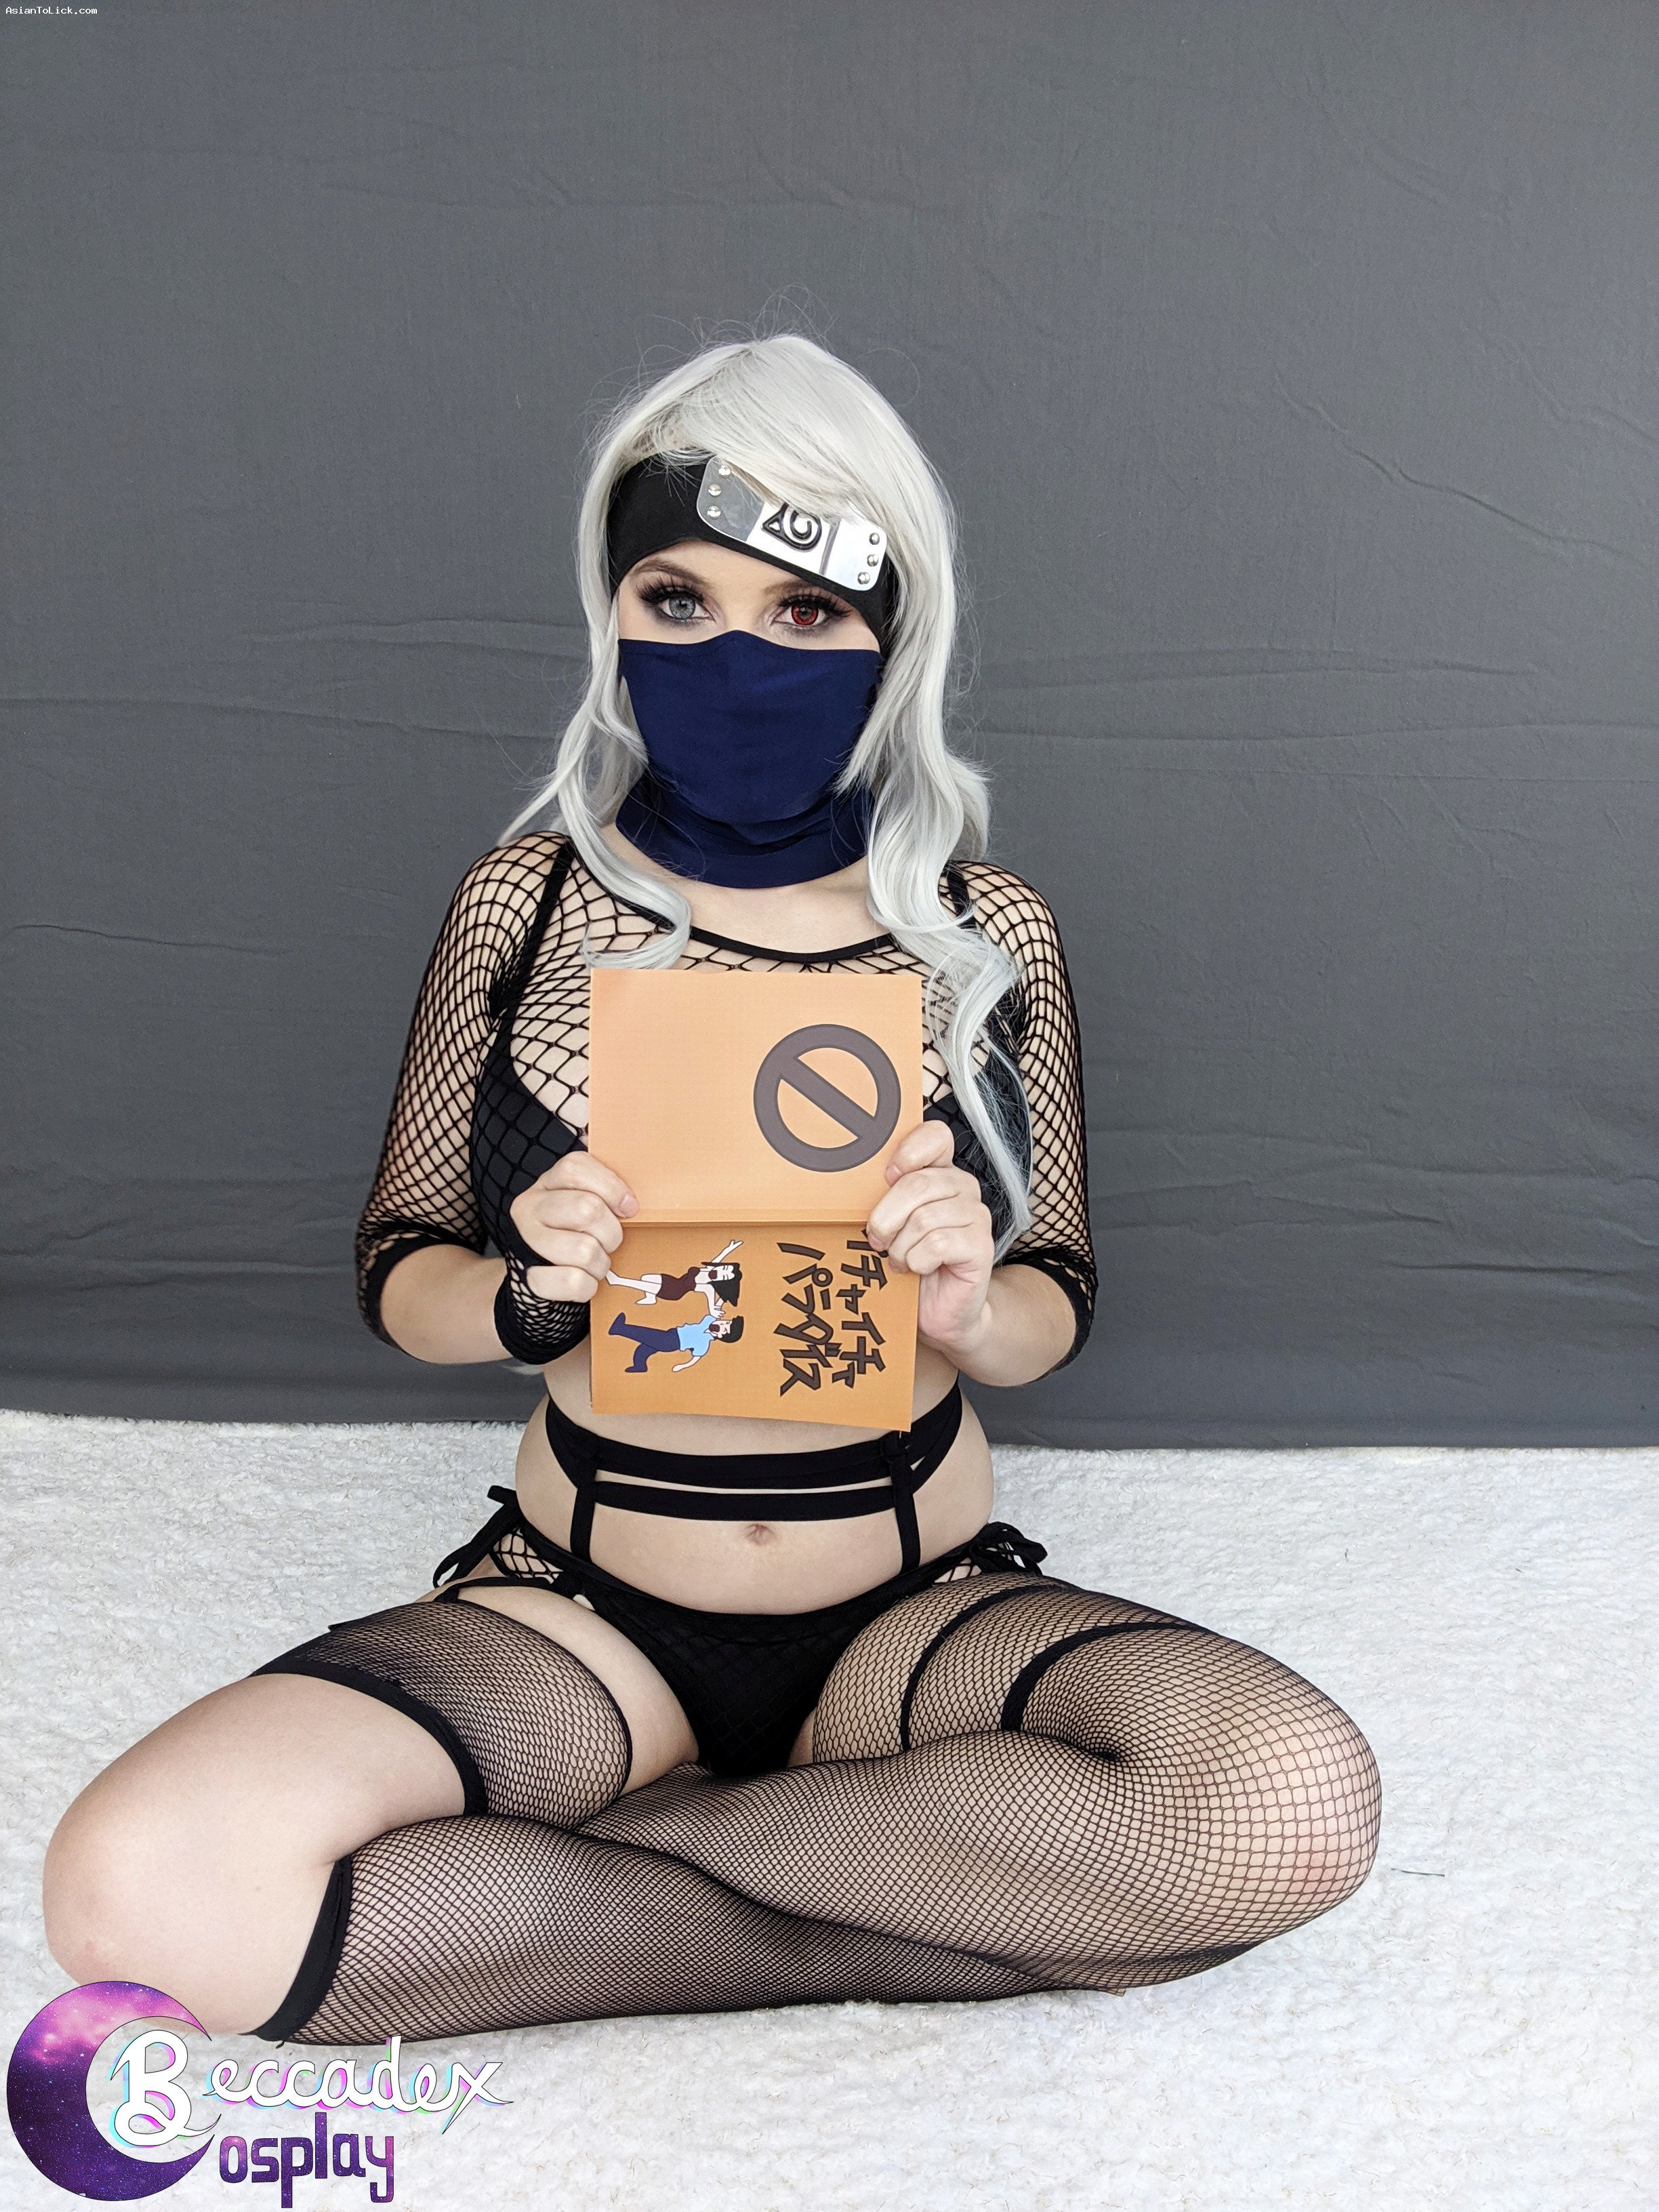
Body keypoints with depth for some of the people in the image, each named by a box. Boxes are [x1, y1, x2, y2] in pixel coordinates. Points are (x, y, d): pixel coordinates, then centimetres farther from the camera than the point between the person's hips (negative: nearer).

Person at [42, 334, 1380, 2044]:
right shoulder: (528, 898, -3)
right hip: (581, 1608, 0)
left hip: (919, 1610, 1)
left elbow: (1054, 1301, 6)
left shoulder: (988, 928, -2)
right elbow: (398, 1269, 4)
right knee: (142, 1885, -25)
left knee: (1293, 1805, -27)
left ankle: (637, 1827, -10)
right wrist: (525, 1295, -19)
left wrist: (972, 1308, -18)